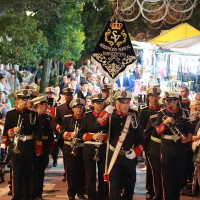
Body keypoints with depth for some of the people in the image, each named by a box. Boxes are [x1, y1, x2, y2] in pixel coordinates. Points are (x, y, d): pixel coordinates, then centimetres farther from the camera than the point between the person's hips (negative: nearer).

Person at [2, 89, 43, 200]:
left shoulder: (33, 114, 8)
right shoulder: (11, 114, 3)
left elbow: (38, 131, 7)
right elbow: (6, 132, 1)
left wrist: (38, 147, 1)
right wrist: (12, 131, -20)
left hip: (29, 146, 2)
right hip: (16, 146, -2)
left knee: (28, 172, 7)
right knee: (17, 172, -4)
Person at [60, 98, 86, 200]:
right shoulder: (67, 118, 5)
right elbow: (62, 132, -1)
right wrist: (71, 134, -18)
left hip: (82, 148, 1)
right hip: (69, 148, -1)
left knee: (82, 171, 2)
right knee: (71, 170, -2)